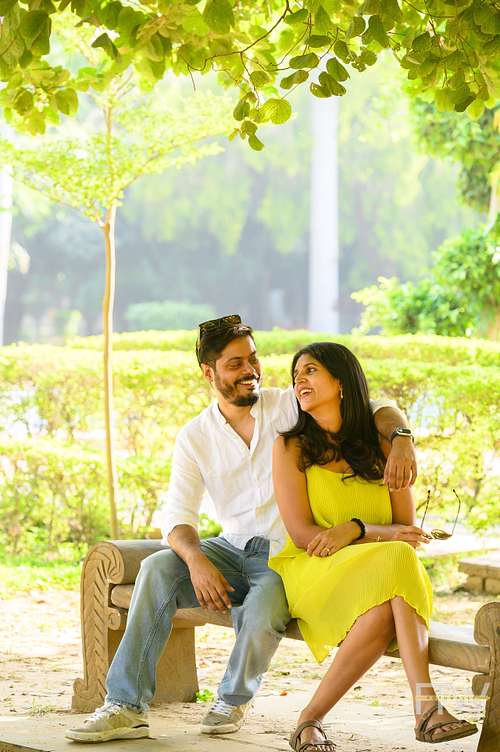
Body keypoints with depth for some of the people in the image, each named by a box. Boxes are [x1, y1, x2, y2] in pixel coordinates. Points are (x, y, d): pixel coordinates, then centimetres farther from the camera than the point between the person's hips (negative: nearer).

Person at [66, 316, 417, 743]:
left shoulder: (290, 407, -2)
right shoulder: (195, 438, 4)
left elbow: (377, 411, -6)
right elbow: (177, 516, -5)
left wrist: (401, 438, -31)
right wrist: (196, 560, -28)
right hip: (234, 549, 3)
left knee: (262, 613, -35)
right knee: (158, 569, -25)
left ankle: (234, 700, -2)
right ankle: (127, 707, -24)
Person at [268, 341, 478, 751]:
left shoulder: (382, 450, 12)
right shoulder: (291, 447, 4)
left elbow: (408, 531, 5)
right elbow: (303, 535, -5)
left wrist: (354, 529, -14)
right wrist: (379, 535, -12)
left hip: (382, 578, 3)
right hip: (313, 575, -3)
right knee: (393, 569, -35)